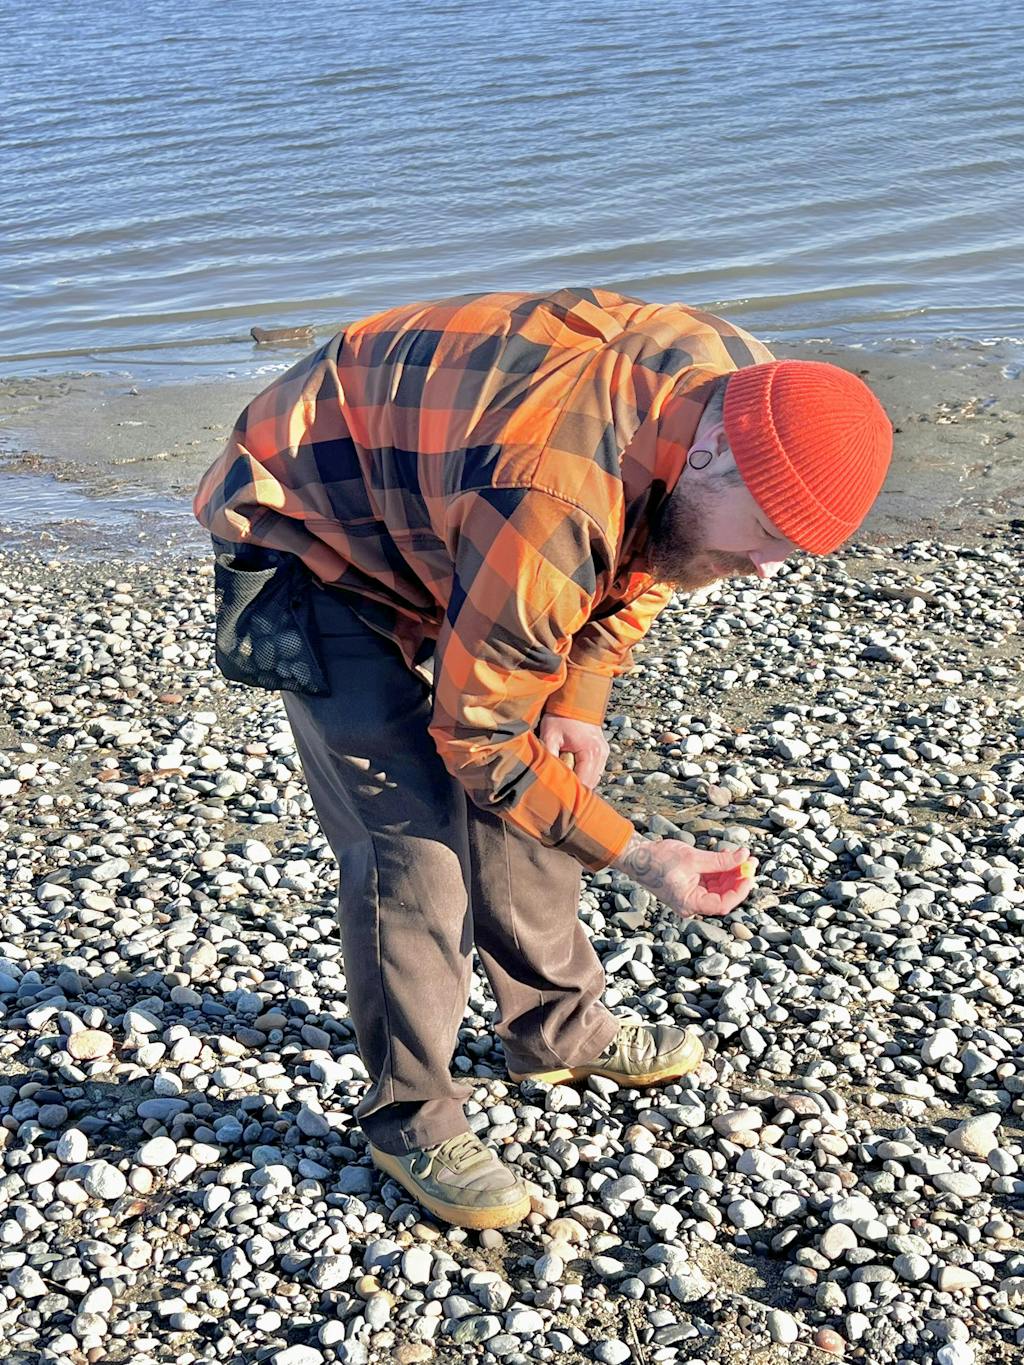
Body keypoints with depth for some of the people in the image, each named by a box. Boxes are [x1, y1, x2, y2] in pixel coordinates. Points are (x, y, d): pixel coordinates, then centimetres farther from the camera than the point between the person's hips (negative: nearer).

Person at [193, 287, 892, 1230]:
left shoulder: (744, 392, -16)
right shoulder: (550, 514, -41)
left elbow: (644, 560, 4)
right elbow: (477, 740, -26)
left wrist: (578, 701, -6)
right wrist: (640, 859, -21)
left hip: (434, 513, 8)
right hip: (309, 534, -8)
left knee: (539, 773, 9)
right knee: (411, 840, -13)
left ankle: (557, 1029, 28)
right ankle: (410, 1121, 5)